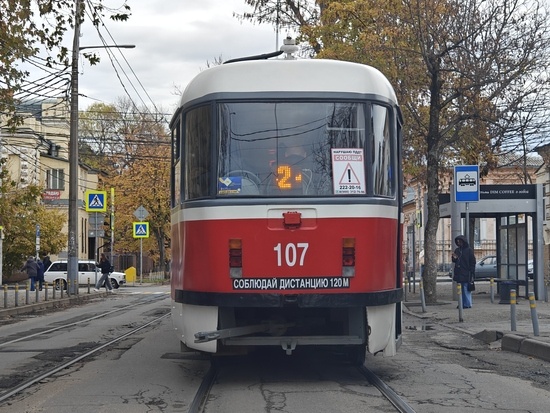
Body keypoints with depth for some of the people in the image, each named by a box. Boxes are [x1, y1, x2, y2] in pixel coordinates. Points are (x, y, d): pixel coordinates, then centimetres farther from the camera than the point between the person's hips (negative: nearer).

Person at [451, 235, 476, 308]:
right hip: (459, 273, 7)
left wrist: (471, 273, -12)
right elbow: (455, 261, 23)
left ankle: (467, 304, -1)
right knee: (461, 289, 9)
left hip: (466, 274, -7)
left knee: (466, 289, -6)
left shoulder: (469, 250, -5)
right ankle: (462, 304, 14)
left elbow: (472, 262, -6)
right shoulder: (457, 250, 13)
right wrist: (454, 258, -1)